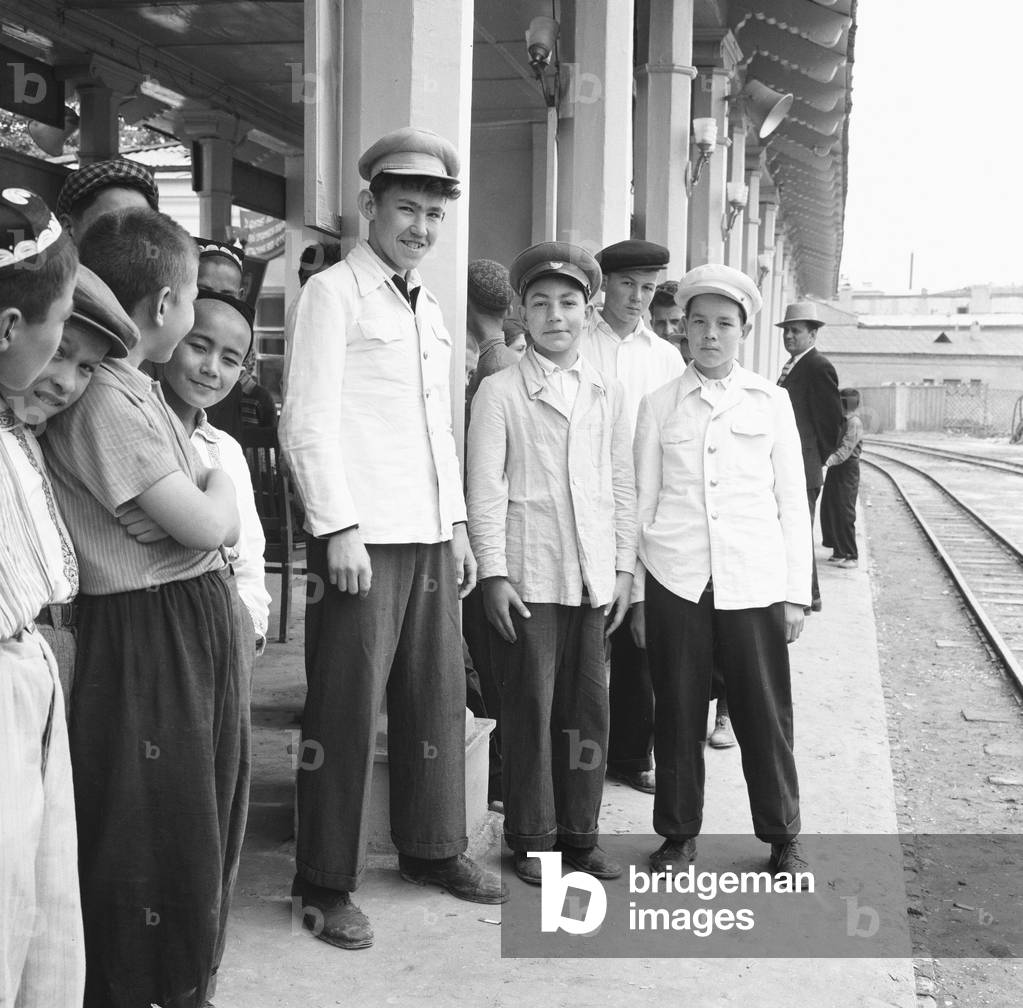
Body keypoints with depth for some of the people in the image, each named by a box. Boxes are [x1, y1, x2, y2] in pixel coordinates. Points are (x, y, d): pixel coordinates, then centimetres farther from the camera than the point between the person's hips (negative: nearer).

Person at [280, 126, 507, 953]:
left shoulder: (430, 310, 18)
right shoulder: (333, 293, -5)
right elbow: (307, 422, -11)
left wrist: (458, 523, 16)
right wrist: (339, 529, -16)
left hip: (432, 537, 8)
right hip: (363, 539, -7)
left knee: (439, 696, 14)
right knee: (349, 711, -3)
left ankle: (432, 847, 29)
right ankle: (327, 884, 8)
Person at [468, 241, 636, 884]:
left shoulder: (609, 395, 12)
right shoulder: (499, 392, 1)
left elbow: (623, 486, 13)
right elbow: (486, 488, -3)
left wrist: (624, 567, 7)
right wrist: (493, 572, -8)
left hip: (595, 577, 4)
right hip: (528, 577, -3)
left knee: (589, 706, 7)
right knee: (531, 707, 2)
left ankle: (580, 832, 21)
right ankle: (531, 839, 15)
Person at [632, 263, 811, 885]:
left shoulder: (770, 402, 7)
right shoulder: (660, 406, 7)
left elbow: (792, 502, 8)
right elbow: (644, 501, 9)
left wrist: (797, 592, 3)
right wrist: (637, 592, 6)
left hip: (755, 583, 0)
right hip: (675, 582, 1)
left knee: (765, 713, 3)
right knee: (678, 713, 5)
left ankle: (783, 838, 19)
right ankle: (679, 833, 21)